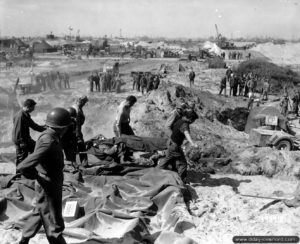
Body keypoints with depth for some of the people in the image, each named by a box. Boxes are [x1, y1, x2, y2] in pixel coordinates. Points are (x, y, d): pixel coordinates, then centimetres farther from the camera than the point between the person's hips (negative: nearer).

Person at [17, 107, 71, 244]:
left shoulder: (48, 136, -2)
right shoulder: (48, 143, -31)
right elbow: (23, 167, -36)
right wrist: (36, 176, -17)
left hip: (51, 185, 10)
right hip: (48, 188, -10)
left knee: (39, 213, 28)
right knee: (54, 224, 8)